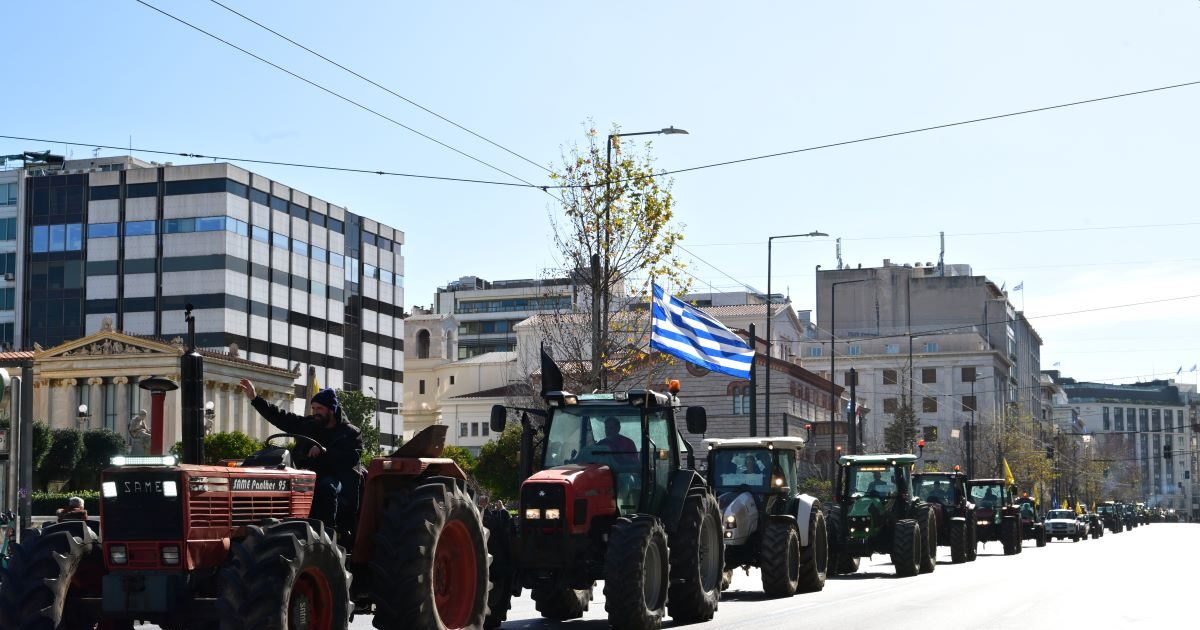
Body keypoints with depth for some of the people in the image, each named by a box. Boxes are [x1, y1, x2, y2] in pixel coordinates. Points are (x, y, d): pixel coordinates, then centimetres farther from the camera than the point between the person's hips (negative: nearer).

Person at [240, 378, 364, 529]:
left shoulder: (351, 433, 2)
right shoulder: (308, 425, 15)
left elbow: (353, 457, -15)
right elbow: (280, 418, 12)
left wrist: (325, 452, -26)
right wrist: (255, 399, 5)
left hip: (339, 478, -4)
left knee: (327, 487, -37)